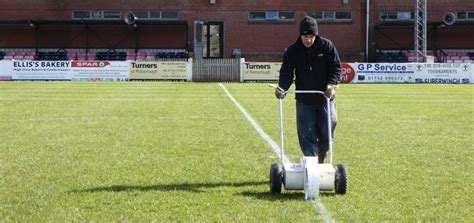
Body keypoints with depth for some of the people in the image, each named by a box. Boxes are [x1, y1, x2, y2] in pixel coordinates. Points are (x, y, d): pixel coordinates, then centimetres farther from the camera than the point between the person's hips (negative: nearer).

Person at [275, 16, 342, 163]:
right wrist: (282, 87, -26)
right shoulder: (292, 51, -2)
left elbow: (336, 68, -5)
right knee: (307, 135, -2)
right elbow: (286, 72, -7)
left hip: (325, 98, 0)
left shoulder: (327, 46, -4)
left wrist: (332, 84, -23)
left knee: (327, 131, 3)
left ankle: (320, 161, 25)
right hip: (304, 100, 0)